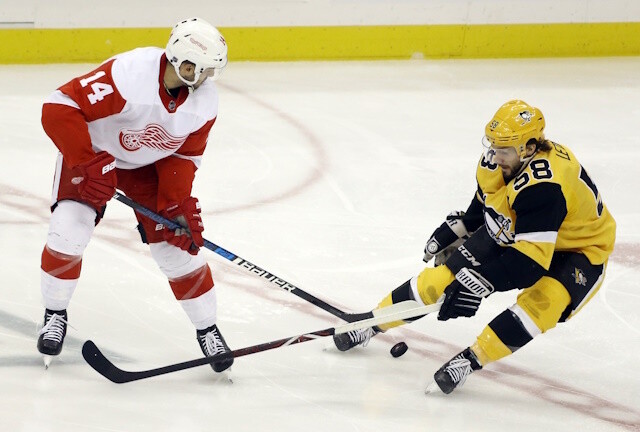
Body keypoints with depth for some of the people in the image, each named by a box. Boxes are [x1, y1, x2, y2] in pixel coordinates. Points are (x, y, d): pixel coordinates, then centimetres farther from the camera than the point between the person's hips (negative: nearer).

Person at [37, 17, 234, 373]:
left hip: (148, 165, 4)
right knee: (68, 230, -20)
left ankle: (207, 328, 16)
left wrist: (179, 203, -18)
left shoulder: (205, 102, -19)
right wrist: (89, 164, -38)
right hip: (92, 151, -4)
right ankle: (55, 315, 4)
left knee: (180, 243, -3)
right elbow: (59, 107, -37)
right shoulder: (128, 75, -39)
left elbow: (183, 155, -5)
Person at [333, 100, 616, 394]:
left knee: (541, 304, -37)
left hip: (578, 250, -7)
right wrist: (456, 229, 10)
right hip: (510, 234, 7)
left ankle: (471, 359, -30)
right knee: (445, 274, -2)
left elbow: (530, 260, -41)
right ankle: (373, 322, 13)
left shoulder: (545, 186, -39)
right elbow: (484, 204, 11)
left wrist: (478, 284, -42)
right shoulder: (496, 161, -14)